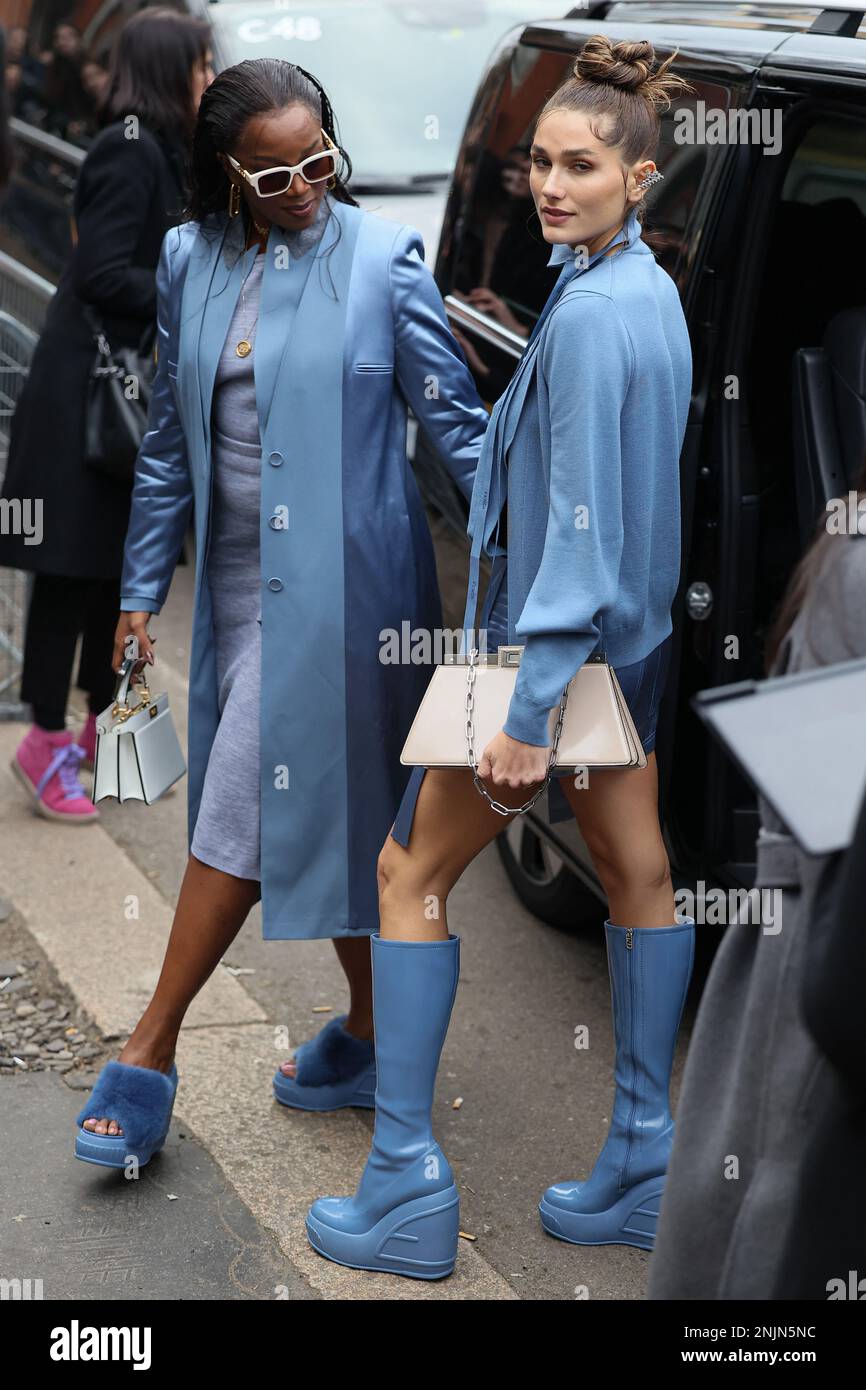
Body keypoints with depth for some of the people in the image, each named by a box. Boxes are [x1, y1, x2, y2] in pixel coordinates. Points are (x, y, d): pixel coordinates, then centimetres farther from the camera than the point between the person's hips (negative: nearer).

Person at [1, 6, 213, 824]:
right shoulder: (129, 151, -15)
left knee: (120, 558, 15)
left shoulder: (160, 152, 14)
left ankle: (104, 721, 26)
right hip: (86, 389, -10)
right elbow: (103, 275, -21)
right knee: (74, 561, -4)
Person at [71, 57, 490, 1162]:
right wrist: (142, 590, 14)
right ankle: (370, 1037, 26)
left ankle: (151, 1051, 5)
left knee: (248, 803, -5)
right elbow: (170, 440, 13)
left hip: (339, 579, -5)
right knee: (325, 808, 12)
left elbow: (456, 421, -3)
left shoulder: (384, 258, -6)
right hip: (241, 575, 5)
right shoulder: (191, 261, 7)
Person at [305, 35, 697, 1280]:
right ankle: (643, 1169, 22)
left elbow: (579, 522, -26)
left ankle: (407, 1184, 6)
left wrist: (530, 708, -25)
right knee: (636, 874, 12)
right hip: (634, 637, 10)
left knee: (412, 874, 3)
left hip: (564, 639, -9)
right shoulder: (655, 293, 7)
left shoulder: (590, 314, -23)